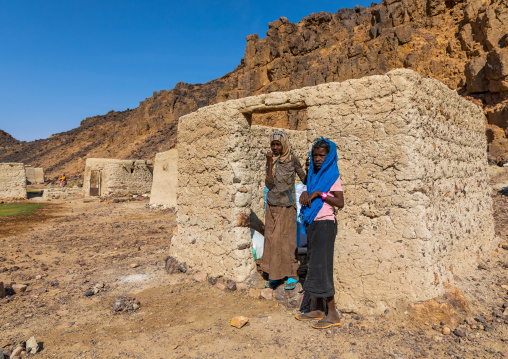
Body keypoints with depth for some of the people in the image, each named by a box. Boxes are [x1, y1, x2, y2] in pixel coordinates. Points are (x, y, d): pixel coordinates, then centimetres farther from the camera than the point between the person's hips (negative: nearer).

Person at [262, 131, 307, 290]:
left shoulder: (292, 159, -6)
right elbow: (269, 184, -9)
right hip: (272, 205, 4)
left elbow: (304, 179, 1)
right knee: (271, 239, 5)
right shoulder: (271, 160, 3)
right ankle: (275, 274, 17)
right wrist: (270, 163, -15)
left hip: (287, 207, -4)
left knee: (286, 240, -2)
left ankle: (292, 275, 12)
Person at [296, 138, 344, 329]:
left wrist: (319, 193, -20)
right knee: (314, 266, 11)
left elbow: (340, 202, -17)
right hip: (312, 224, 8)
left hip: (325, 225, -8)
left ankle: (333, 314, 1)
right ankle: (317, 309, 20)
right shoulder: (314, 174, 14)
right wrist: (305, 194, 1)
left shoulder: (332, 176, -8)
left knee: (321, 267, -8)